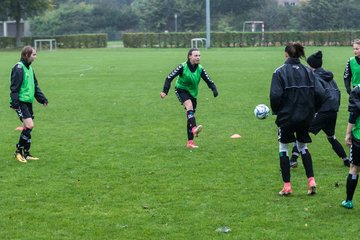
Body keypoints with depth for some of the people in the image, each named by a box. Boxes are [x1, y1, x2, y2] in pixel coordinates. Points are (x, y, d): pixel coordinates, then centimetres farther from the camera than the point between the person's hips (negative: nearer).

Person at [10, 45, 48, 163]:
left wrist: (42, 98, 17)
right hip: (21, 102, -9)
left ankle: (26, 154, 15)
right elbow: (14, 87, -16)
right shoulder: (19, 68, -13)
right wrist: (14, 103, -20)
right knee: (29, 125, -15)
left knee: (28, 127, 9)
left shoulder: (29, 68, 15)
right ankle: (18, 151, -3)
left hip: (28, 101, 9)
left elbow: (35, 86, 23)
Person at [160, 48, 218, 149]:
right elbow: (170, 77, -17)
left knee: (190, 116, 6)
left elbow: (209, 81, -4)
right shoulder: (183, 67, -17)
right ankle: (194, 128, -49)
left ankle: (190, 142, 9)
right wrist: (165, 91, -26)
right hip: (181, 90, -5)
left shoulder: (200, 69, -5)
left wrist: (214, 90, -24)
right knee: (189, 106, -33)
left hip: (192, 93, 5)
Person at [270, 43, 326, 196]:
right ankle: (311, 180, 9)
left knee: (283, 148, 11)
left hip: (286, 116, -4)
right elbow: (320, 93, -3)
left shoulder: (280, 71, -9)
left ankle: (287, 186, 8)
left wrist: (275, 110, 0)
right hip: (305, 117, 4)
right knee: (303, 146, 22)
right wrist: (312, 109, 10)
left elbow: (275, 95, -17)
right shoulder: (308, 71, 3)